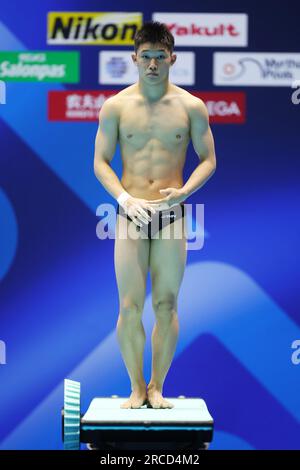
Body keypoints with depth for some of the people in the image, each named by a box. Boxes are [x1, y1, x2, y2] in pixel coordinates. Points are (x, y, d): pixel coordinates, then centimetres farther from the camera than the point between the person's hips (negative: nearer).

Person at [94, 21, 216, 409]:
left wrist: (185, 190, -12)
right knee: (130, 305, -1)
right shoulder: (116, 106, 1)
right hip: (130, 214, 0)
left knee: (166, 304, 2)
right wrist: (124, 198, -13)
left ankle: (157, 387, 14)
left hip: (171, 214, 0)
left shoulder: (191, 107, 1)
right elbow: (100, 162, 2)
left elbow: (208, 159, 6)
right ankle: (136, 388, 12)